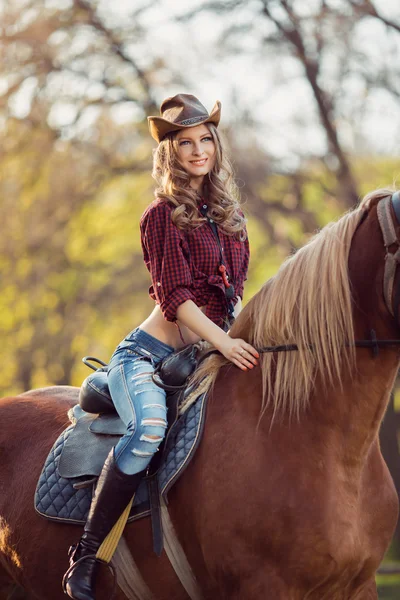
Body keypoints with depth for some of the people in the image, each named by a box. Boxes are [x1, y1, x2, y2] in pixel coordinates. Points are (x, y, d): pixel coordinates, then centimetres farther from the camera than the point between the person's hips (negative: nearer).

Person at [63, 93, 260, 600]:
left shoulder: (228, 215, 15)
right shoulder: (163, 215, -6)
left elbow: (234, 290, 22)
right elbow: (173, 296, -14)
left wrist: (248, 334, 5)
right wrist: (223, 341, -25)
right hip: (149, 353, -8)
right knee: (149, 428, -37)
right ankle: (86, 554, -30)